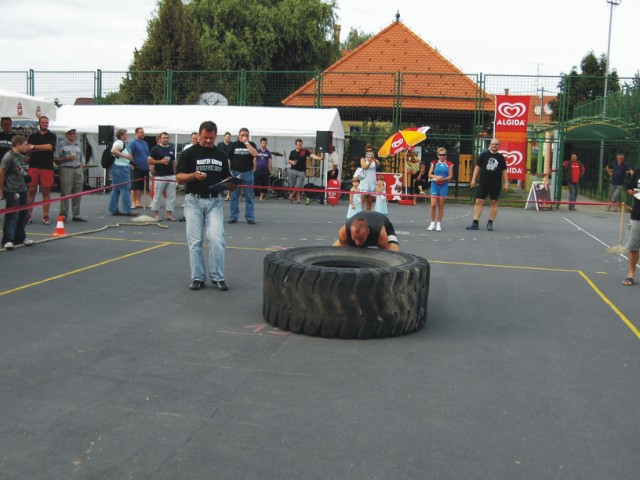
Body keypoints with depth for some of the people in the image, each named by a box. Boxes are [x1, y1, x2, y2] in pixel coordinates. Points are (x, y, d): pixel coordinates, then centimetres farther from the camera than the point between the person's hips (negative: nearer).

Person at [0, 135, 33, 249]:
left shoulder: (21, 156, 10)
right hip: (12, 191, -9)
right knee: (12, 215, -6)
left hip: (22, 190, 9)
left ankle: (20, 238, 26)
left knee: (24, 214, 14)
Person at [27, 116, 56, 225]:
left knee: (46, 191, 0)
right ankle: (29, 214, 6)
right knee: (32, 191, 0)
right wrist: (44, 148, -8)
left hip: (47, 167, -1)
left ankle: (45, 216, 3)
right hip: (34, 166, 1)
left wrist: (34, 147, -3)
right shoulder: (32, 136, 13)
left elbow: (50, 147, -10)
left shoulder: (52, 136, 8)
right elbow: (29, 149, 0)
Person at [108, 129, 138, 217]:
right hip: (120, 168, -11)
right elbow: (113, 151, -31)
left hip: (119, 168, 11)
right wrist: (126, 156, -29)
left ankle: (113, 209, 16)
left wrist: (128, 163, 26)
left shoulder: (122, 143, 19)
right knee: (125, 189, -7)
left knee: (116, 189, 12)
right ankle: (127, 210, -4)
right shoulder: (120, 142, -13)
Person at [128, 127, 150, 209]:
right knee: (134, 186, -3)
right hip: (136, 168, -6)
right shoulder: (133, 143, -5)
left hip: (144, 168, 6)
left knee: (141, 187, 9)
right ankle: (134, 203, 1)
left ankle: (139, 202, 15)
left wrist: (148, 164, 15)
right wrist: (133, 165, -14)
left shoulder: (145, 143, 16)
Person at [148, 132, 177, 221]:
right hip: (159, 176, -5)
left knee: (171, 196, 2)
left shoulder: (172, 149, 14)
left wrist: (175, 174, 12)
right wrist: (161, 161, -15)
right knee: (157, 196, 0)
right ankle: (156, 214, 9)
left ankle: (169, 214, 7)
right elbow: (149, 160, -5)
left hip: (171, 176, 5)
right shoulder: (155, 148, -1)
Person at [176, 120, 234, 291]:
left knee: (217, 240, -7)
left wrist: (231, 184, -7)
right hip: (194, 201, -2)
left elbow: (226, 178, 15)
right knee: (195, 242, 3)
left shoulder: (221, 155, 10)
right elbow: (179, 178, -4)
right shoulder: (190, 153, -1)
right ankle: (197, 278, 13)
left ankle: (218, 277, 4)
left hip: (214, 202, 2)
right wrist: (194, 175, -24)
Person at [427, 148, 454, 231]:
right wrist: (436, 177, -15)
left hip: (444, 185, 0)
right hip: (435, 185, 0)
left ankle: (439, 224, 11)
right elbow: (430, 174, 3)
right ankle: (433, 223, 6)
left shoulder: (449, 164, 2)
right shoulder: (434, 163, 5)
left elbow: (450, 176, -1)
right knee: (433, 205, -6)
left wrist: (442, 179, -16)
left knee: (441, 205, 3)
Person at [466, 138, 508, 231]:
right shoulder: (484, 154, 5)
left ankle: (490, 223, 14)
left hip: (495, 185, 1)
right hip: (483, 184, -1)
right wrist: (473, 179, 0)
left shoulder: (501, 157, 7)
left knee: (494, 203, 4)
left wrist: (506, 183, 5)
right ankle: (475, 223, -4)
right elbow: (478, 167, 6)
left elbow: (504, 171, 10)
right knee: (479, 201, -5)